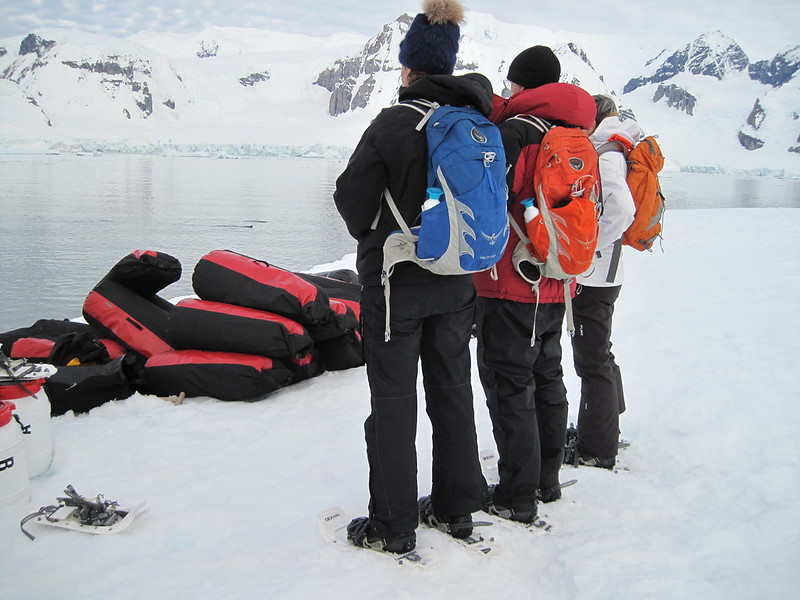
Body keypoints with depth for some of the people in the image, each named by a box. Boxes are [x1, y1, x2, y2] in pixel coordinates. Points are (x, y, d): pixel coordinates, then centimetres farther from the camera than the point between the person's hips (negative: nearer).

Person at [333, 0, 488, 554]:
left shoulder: (394, 124, -15)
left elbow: (353, 197, -8)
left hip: (397, 281, -5)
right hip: (456, 284, 5)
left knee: (393, 400, 4)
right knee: (453, 391, 15)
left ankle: (393, 526, 11)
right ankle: (458, 508, 26)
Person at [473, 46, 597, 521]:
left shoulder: (515, 132, -16)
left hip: (511, 287, -8)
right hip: (556, 286, 8)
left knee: (510, 388, 0)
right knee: (547, 379, 19)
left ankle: (516, 498, 7)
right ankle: (548, 480, 32)